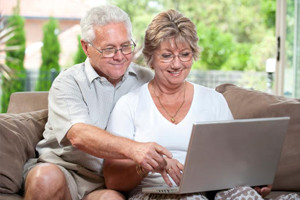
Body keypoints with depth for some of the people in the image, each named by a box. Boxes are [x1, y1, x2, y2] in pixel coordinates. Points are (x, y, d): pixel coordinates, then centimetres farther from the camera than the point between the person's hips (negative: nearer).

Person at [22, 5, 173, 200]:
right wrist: (132, 149, -37)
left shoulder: (146, 80, 9)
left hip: (109, 183, 0)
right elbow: (78, 135, -21)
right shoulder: (68, 83, -3)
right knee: (46, 177, -32)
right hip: (63, 167, 0)